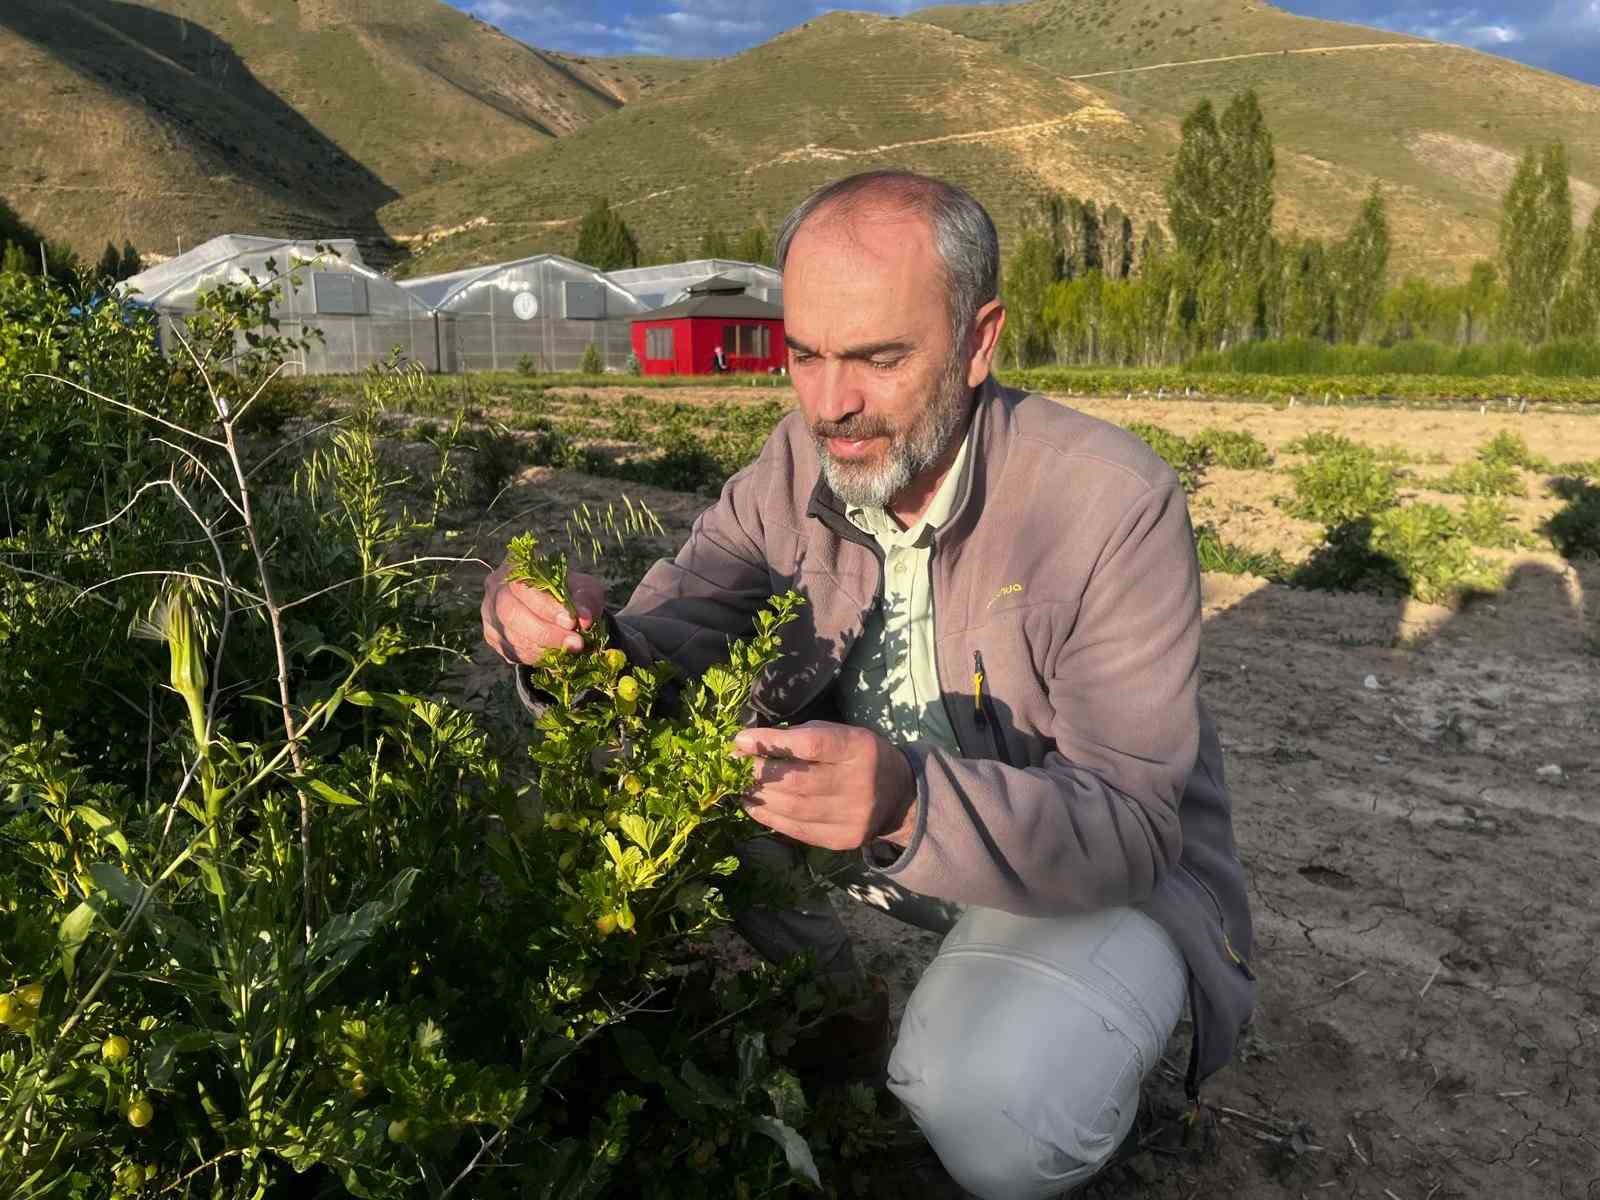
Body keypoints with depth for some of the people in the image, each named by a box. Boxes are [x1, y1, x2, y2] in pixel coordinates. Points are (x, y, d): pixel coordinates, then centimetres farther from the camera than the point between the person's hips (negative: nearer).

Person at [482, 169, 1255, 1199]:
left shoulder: (1114, 502, -25)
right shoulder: (804, 458, -10)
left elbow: (1130, 826, -27)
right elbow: (670, 640, -10)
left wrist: (913, 801, -46)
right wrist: (585, 638, -35)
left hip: (1112, 862, -4)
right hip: (884, 826, 5)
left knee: (996, 1114, -32)